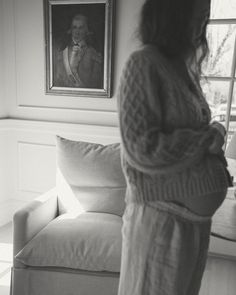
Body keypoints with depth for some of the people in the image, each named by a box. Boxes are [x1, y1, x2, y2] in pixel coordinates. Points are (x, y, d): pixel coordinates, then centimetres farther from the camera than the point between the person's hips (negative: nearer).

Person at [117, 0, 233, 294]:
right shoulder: (144, 63, -15)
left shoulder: (187, 66, 9)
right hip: (162, 212, -8)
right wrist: (209, 137, -13)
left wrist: (217, 168, -1)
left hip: (194, 211, 8)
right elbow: (142, 148, -22)